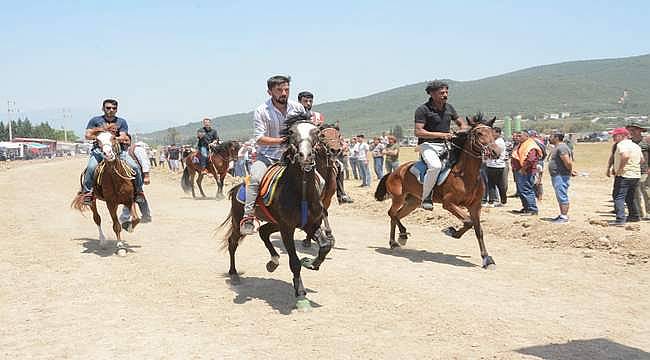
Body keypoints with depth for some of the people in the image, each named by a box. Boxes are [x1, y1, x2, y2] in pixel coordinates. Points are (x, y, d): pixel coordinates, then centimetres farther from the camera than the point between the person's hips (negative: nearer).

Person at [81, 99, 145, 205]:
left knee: (135, 167, -17)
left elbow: (123, 138, -1)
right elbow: (88, 136, 2)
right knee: (91, 167, -32)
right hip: (99, 149, -1)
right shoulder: (95, 120, 10)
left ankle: (138, 191, 2)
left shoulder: (121, 122, 12)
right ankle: (87, 192, -21)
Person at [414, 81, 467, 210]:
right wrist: (440, 134, -24)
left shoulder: (449, 108, 10)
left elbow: (461, 123, 21)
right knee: (435, 166, -34)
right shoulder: (423, 110, -10)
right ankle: (425, 198, -21)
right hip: (428, 145, -7)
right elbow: (418, 132, -18)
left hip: (445, 145, 7)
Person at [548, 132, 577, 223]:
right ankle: (562, 215, 24)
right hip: (556, 176, 11)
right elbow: (569, 162, 24)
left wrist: (570, 171, -11)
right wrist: (570, 170, 14)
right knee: (560, 197, 17)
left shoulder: (561, 147, -17)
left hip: (561, 176, -11)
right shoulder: (556, 147, 17)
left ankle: (564, 217, -7)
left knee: (562, 197, -9)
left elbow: (567, 162, -25)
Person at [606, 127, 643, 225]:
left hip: (624, 175, -9)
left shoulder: (621, 145, -13)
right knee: (630, 197, 23)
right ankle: (634, 216, 34)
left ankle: (620, 219, -21)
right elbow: (641, 160, 23)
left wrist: (619, 169, -23)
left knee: (619, 197, -11)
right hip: (636, 175, 9)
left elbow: (625, 156, -32)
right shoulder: (636, 146, 16)